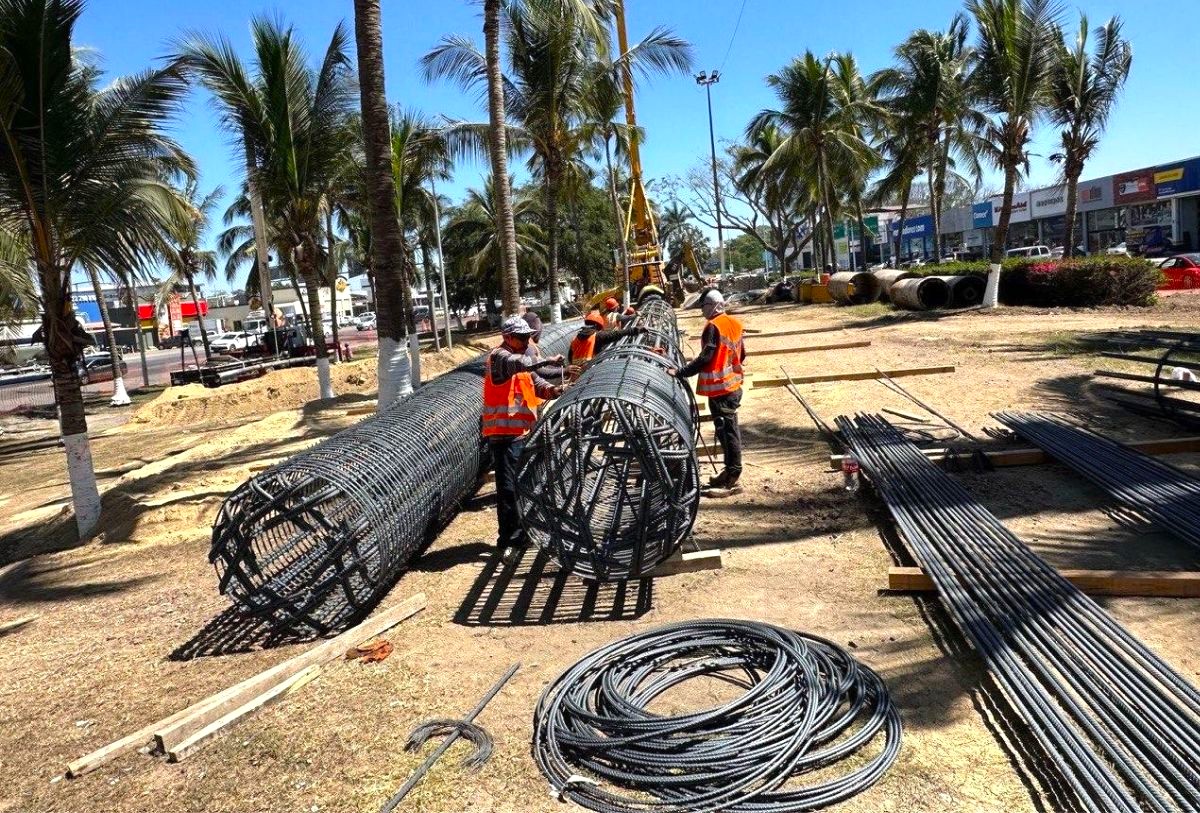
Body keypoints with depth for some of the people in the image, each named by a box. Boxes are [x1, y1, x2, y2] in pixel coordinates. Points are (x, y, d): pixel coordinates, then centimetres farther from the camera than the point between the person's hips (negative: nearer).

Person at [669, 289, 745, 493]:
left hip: (719, 386, -9)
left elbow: (705, 357, -22)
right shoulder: (735, 324, 10)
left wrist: (681, 372, -20)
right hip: (733, 383, 9)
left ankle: (732, 475, 1)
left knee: (725, 429, -4)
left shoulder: (713, 326, -16)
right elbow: (741, 354, 16)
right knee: (731, 427, 15)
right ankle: (732, 472, 24)